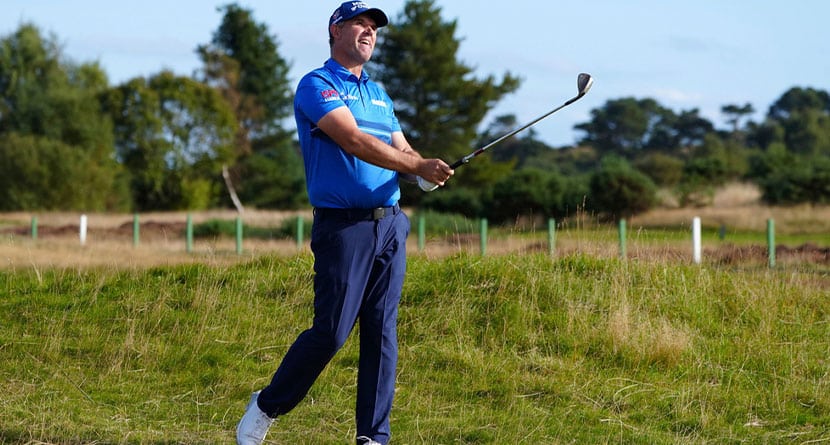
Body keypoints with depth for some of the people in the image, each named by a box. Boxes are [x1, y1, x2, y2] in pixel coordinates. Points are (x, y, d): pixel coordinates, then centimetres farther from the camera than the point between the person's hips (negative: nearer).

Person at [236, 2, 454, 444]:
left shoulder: (379, 94, 21)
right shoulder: (316, 85, -3)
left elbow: (402, 151, 17)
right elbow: (353, 141, -17)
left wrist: (427, 169, -8)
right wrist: (418, 166, -21)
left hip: (391, 224, 7)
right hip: (343, 226, -7)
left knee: (382, 332, 3)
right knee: (331, 331, -8)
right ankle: (265, 408, 10)